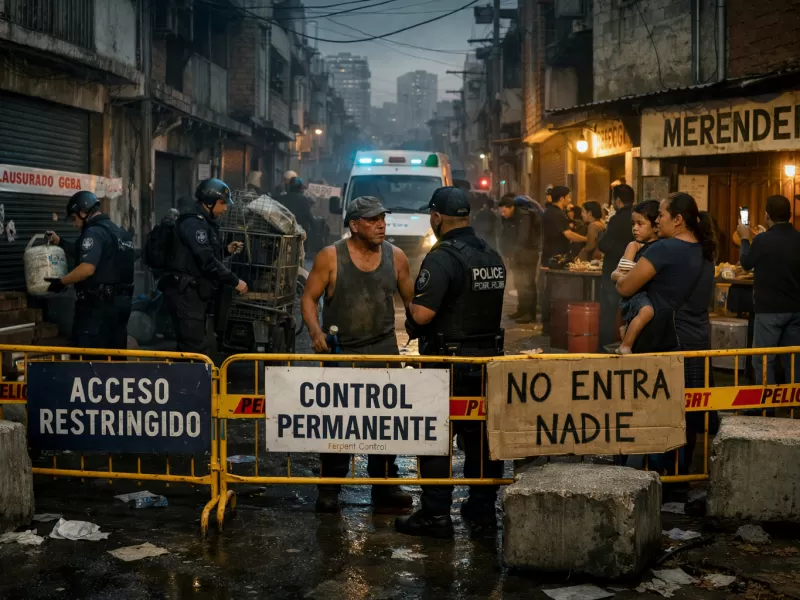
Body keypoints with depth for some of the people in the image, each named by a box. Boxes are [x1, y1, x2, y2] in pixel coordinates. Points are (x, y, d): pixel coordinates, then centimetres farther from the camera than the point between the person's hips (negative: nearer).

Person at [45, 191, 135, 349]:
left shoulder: (94, 232, -13)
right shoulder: (119, 231, 17)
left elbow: (87, 268, -25)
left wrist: (61, 282, -14)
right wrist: (60, 243, 24)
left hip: (99, 304, -9)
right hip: (121, 301, 9)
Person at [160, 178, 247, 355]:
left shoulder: (205, 223, 18)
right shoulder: (194, 223, -15)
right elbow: (207, 261, -23)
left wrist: (226, 250, 10)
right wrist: (235, 282, -18)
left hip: (195, 293, 11)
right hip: (186, 293, -11)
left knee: (190, 347, 13)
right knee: (198, 348, -13)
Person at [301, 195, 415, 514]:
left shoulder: (396, 257, 3)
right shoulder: (330, 257, -6)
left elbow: (411, 300, 11)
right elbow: (309, 298, -3)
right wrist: (315, 332, -19)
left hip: (384, 348, 3)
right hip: (339, 350, -2)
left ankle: (384, 486, 20)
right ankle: (329, 490, 14)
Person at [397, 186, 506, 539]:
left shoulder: (443, 258, -17)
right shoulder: (493, 258, 9)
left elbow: (421, 314, -24)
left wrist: (411, 306, -3)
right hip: (489, 357, 8)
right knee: (481, 436, 14)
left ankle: (435, 515, 1)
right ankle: (482, 506, 23)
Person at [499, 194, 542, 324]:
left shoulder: (524, 216, -21)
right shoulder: (505, 217, 2)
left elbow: (523, 238, -25)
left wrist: (513, 254, -23)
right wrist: (507, 254, -2)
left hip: (528, 252, -7)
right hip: (516, 253, 7)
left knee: (528, 283, -9)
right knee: (519, 283, 10)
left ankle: (530, 314, -8)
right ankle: (522, 310, 19)